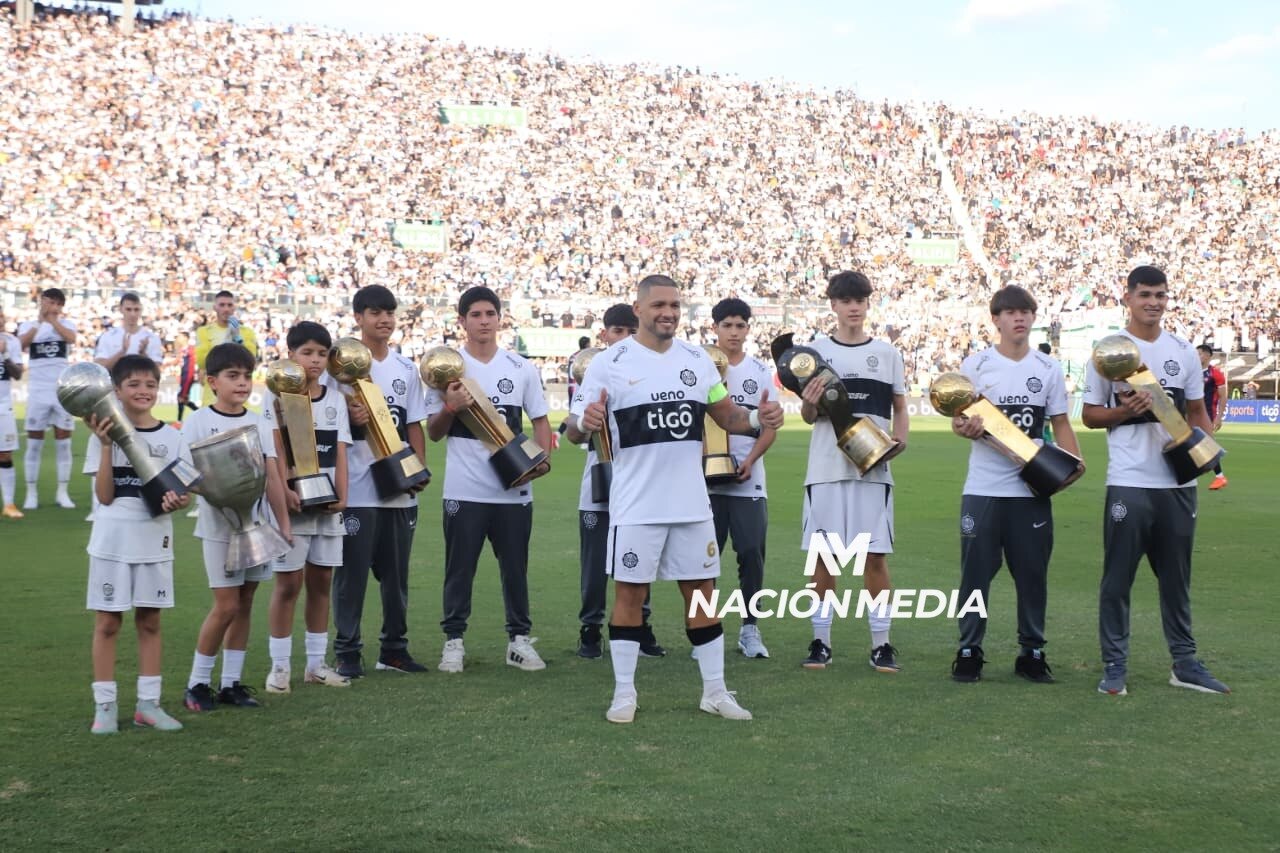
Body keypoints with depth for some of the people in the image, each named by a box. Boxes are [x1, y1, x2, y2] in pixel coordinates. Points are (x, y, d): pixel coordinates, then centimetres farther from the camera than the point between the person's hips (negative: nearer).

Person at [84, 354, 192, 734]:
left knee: (150, 621, 9)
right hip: (113, 541, -3)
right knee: (107, 621, 3)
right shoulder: (107, 433, -5)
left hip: (155, 541, 3)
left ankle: (148, 703, 17)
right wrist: (106, 446, -19)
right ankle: (105, 706, 10)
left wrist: (178, 500, -16)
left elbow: (184, 490, 8)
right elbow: (105, 496, -11)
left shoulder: (172, 438, 3)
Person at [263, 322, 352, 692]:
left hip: (327, 503, 4)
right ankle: (280, 665, 5)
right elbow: (276, 449, -10)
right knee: (288, 583, -2)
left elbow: (340, 453, 7)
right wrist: (284, 491, -21)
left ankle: (317, 662, 17)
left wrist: (342, 494, -6)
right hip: (292, 501, -4)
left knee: (321, 581, 9)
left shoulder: (335, 400, 11)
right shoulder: (277, 396, -2)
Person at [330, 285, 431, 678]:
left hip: (400, 487, 5)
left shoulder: (406, 368, 12)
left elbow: (414, 424, 12)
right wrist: (348, 416, -21)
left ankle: (394, 648, 21)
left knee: (396, 571, 11)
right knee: (352, 570, 1)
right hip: (357, 487, -4)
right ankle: (347, 652, 9)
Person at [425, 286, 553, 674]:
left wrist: (542, 458, -7)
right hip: (464, 490, -2)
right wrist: (449, 408, -17)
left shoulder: (521, 368, 7)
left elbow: (539, 420, 11)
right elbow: (433, 433, 3)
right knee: (459, 568, 5)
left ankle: (519, 639, 19)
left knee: (515, 567, 9)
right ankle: (454, 640, 15)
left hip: (514, 488, 2)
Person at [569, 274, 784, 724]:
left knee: (701, 591, 9)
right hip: (636, 505, -4)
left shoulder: (697, 360, 7)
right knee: (630, 593, 2)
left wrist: (757, 418, -7)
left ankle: (715, 691, 20)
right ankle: (624, 693, 13)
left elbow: (726, 416, 14)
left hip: (692, 502, 4)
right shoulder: (609, 364, -7)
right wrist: (585, 423, -32)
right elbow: (576, 431, -8)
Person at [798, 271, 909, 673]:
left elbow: (900, 408, 13)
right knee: (823, 556, 3)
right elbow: (808, 416, 6)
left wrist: (900, 437, -6)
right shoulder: (816, 350, 5)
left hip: (873, 468, 0)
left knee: (875, 556, 0)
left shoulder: (886, 353, 8)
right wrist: (809, 404, -17)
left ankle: (881, 644, 7)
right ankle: (821, 641, 12)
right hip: (826, 468, 0)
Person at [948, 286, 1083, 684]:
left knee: (1032, 574, 7)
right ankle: (969, 652, 13)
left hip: (1033, 489, 2)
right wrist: (964, 428, -21)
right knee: (976, 573, 3)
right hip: (983, 489, -2)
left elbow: (1060, 423, 9)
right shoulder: (976, 365, 1)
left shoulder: (1048, 368, 6)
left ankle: (1032, 652, 18)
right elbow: (959, 421, 3)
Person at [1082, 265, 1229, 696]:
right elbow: (1090, 415, 1)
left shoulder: (1183, 351, 9)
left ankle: (1185, 663, 22)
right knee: (1117, 578, 1)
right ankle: (1115, 665, 9)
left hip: (1179, 481, 4)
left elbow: (1197, 411, 14)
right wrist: (1124, 412, -18)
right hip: (1129, 483, -4)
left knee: (1177, 577, 13)